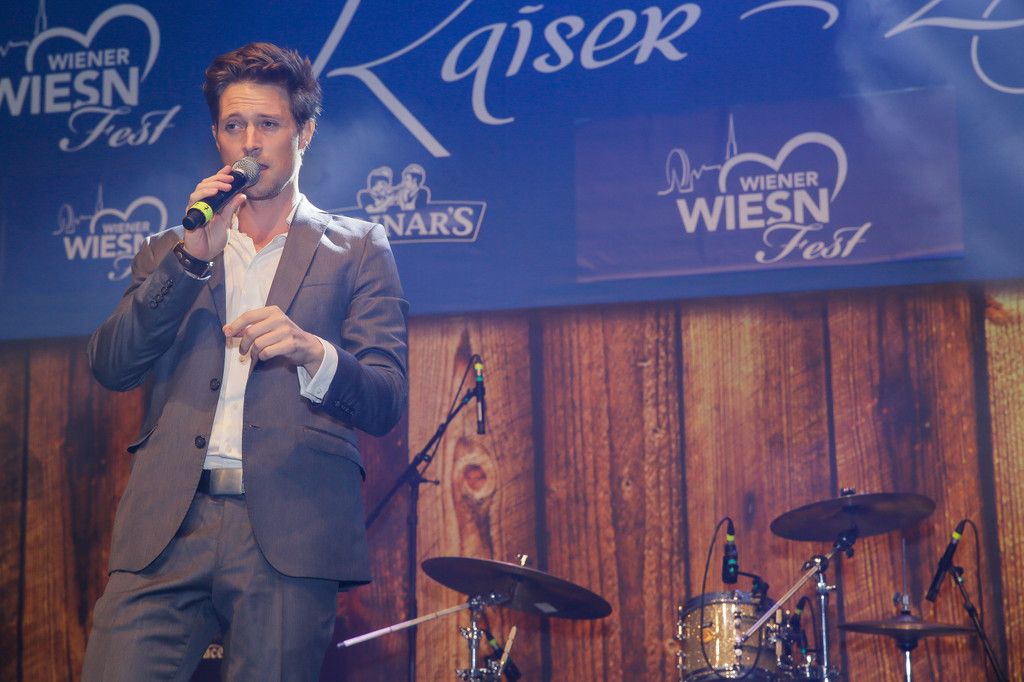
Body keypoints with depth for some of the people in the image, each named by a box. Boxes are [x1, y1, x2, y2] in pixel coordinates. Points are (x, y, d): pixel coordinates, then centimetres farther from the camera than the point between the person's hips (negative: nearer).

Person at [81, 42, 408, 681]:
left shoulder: (357, 250, 12)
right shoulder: (170, 250, 21)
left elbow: (386, 402, 3)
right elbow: (111, 367, 6)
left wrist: (312, 353, -18)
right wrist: (193, 255, -4)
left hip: (289, 530, -2)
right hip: (165, 528, 2)